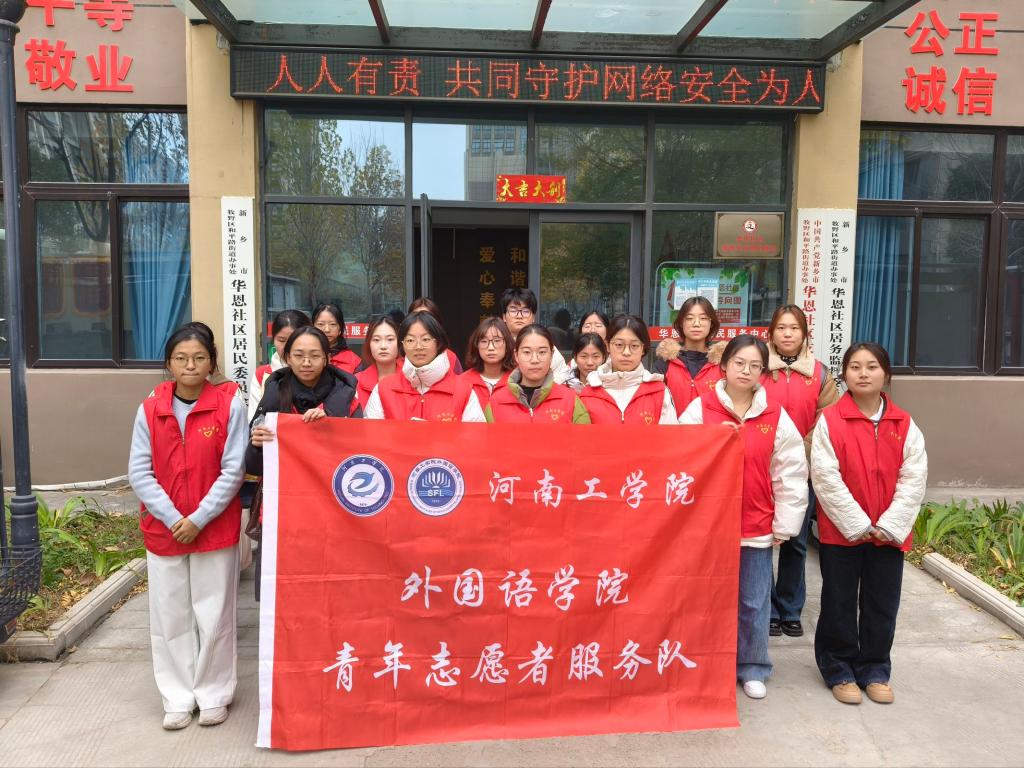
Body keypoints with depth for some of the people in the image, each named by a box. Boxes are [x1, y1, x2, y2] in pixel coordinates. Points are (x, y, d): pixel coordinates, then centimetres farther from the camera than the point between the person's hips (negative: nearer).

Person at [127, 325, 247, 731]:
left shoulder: (230, 406, -7)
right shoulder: (149, 409, 0)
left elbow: (233, 471, -9)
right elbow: (139, 472, -2)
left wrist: (199, 519, -14)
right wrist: (172, 518, -12)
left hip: (215, 529, -2)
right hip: (163, 530, 3)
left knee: (214, 616, 6)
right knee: (169, 617, 10)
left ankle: (214, 694, 24)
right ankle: (178, 698, 25)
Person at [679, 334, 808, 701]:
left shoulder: (776, 417, 0)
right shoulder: (700, 408, -3)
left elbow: (791, 474, 2)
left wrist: (785, 524, 1)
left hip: (756, 527, 1)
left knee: (754, 602, 10)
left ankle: (752, 669, 28)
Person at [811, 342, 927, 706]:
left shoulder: (904, 424, 1)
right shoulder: (830, 420, -8)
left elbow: (914, 479, -2)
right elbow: (826, 478, -12)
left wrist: (890, 525, -11)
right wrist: (858, 525, -15)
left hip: (890, 533, 3)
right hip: (841, 531, -3)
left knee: (882, 604, 12)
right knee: (840, 604, 8)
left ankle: (874, 670, 30)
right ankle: (839, 670, 25)